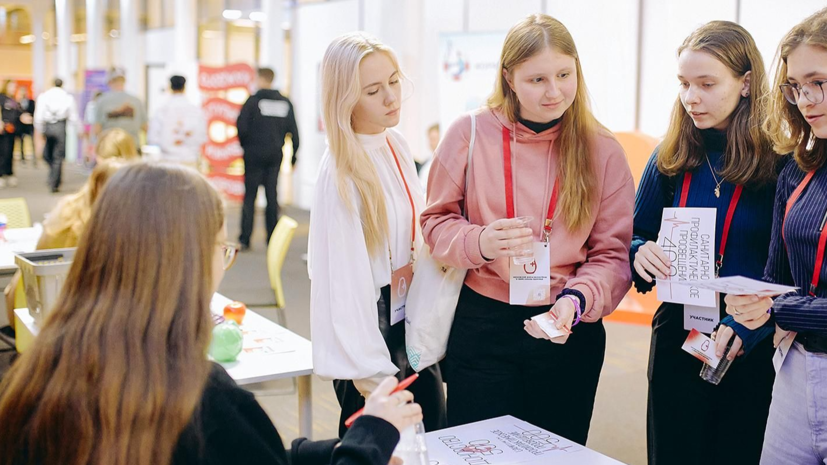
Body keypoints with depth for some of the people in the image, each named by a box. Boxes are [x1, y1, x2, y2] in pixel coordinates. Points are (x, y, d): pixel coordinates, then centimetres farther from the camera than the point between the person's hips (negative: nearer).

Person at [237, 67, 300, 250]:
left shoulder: (253, 100, -8)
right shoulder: (286, 103, 6)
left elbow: (241, 127, -12)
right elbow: (293, 130, 6)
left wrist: (245, 145, 6)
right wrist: (294, 153, 11)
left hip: (254, 154, -4)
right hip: (275, 155, 4)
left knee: (250, 195, 1)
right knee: (272, 195, 8)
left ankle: (245, 238, 0)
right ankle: (273, 239, 7)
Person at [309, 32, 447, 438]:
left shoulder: (398, 148, 4)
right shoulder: (341, 173, -19)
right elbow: (344, 278, -20)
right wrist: (371, 373, -19)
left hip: (413, 324, 7)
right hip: (374, 327, -7)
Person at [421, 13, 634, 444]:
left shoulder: (602, 149, -4)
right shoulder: (470, 133, -6)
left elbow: (613, 253, -3)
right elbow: (436, 221, 1)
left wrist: (576, 300, -22)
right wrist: (481, 243, -19)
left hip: (570, 332, 1)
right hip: (481, 326, -1)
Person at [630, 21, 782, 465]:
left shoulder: (781, 163, -10)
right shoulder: (670, 159, 1)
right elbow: (636, 236, 9)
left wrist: (745, 327, -24)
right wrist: (641, 253, -14)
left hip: (755, 349, -3)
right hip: (676, 340, 3)